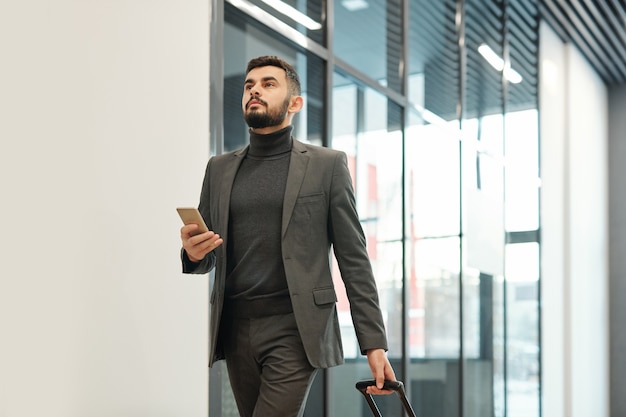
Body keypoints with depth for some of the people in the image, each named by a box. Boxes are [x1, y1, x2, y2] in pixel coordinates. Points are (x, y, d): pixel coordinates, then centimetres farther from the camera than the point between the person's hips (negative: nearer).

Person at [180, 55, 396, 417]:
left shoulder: (327, 164, 4)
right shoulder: (220, 169, 14)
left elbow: (353, 257, 1)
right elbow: (204, 261, 16)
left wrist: (374, 343, -5)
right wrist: (193, 252, -9)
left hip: (295, 331, -4)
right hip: (236, 330, 4)